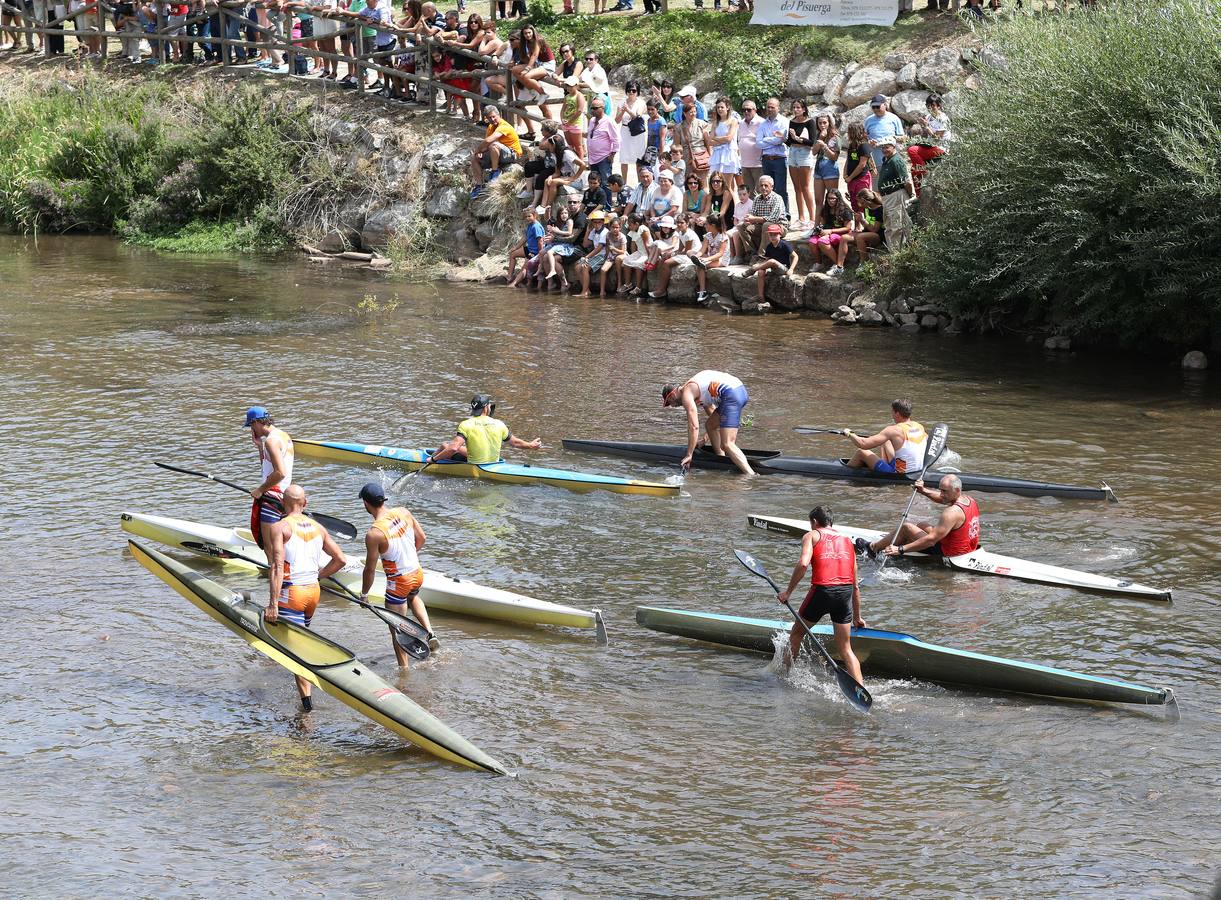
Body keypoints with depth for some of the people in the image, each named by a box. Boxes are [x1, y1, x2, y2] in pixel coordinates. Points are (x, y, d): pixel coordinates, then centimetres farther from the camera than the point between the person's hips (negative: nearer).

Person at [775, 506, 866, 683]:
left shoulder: (812, 536, 10)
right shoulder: (846, 540, 23)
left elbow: (803, 563, -12)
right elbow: (855, 585, 23)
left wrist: (788, 592, -4)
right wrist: (857, 618, 30)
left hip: (822, 589, -3)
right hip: (846, 591, 3)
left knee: (797, 633, 22)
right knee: (845, 649, 8)